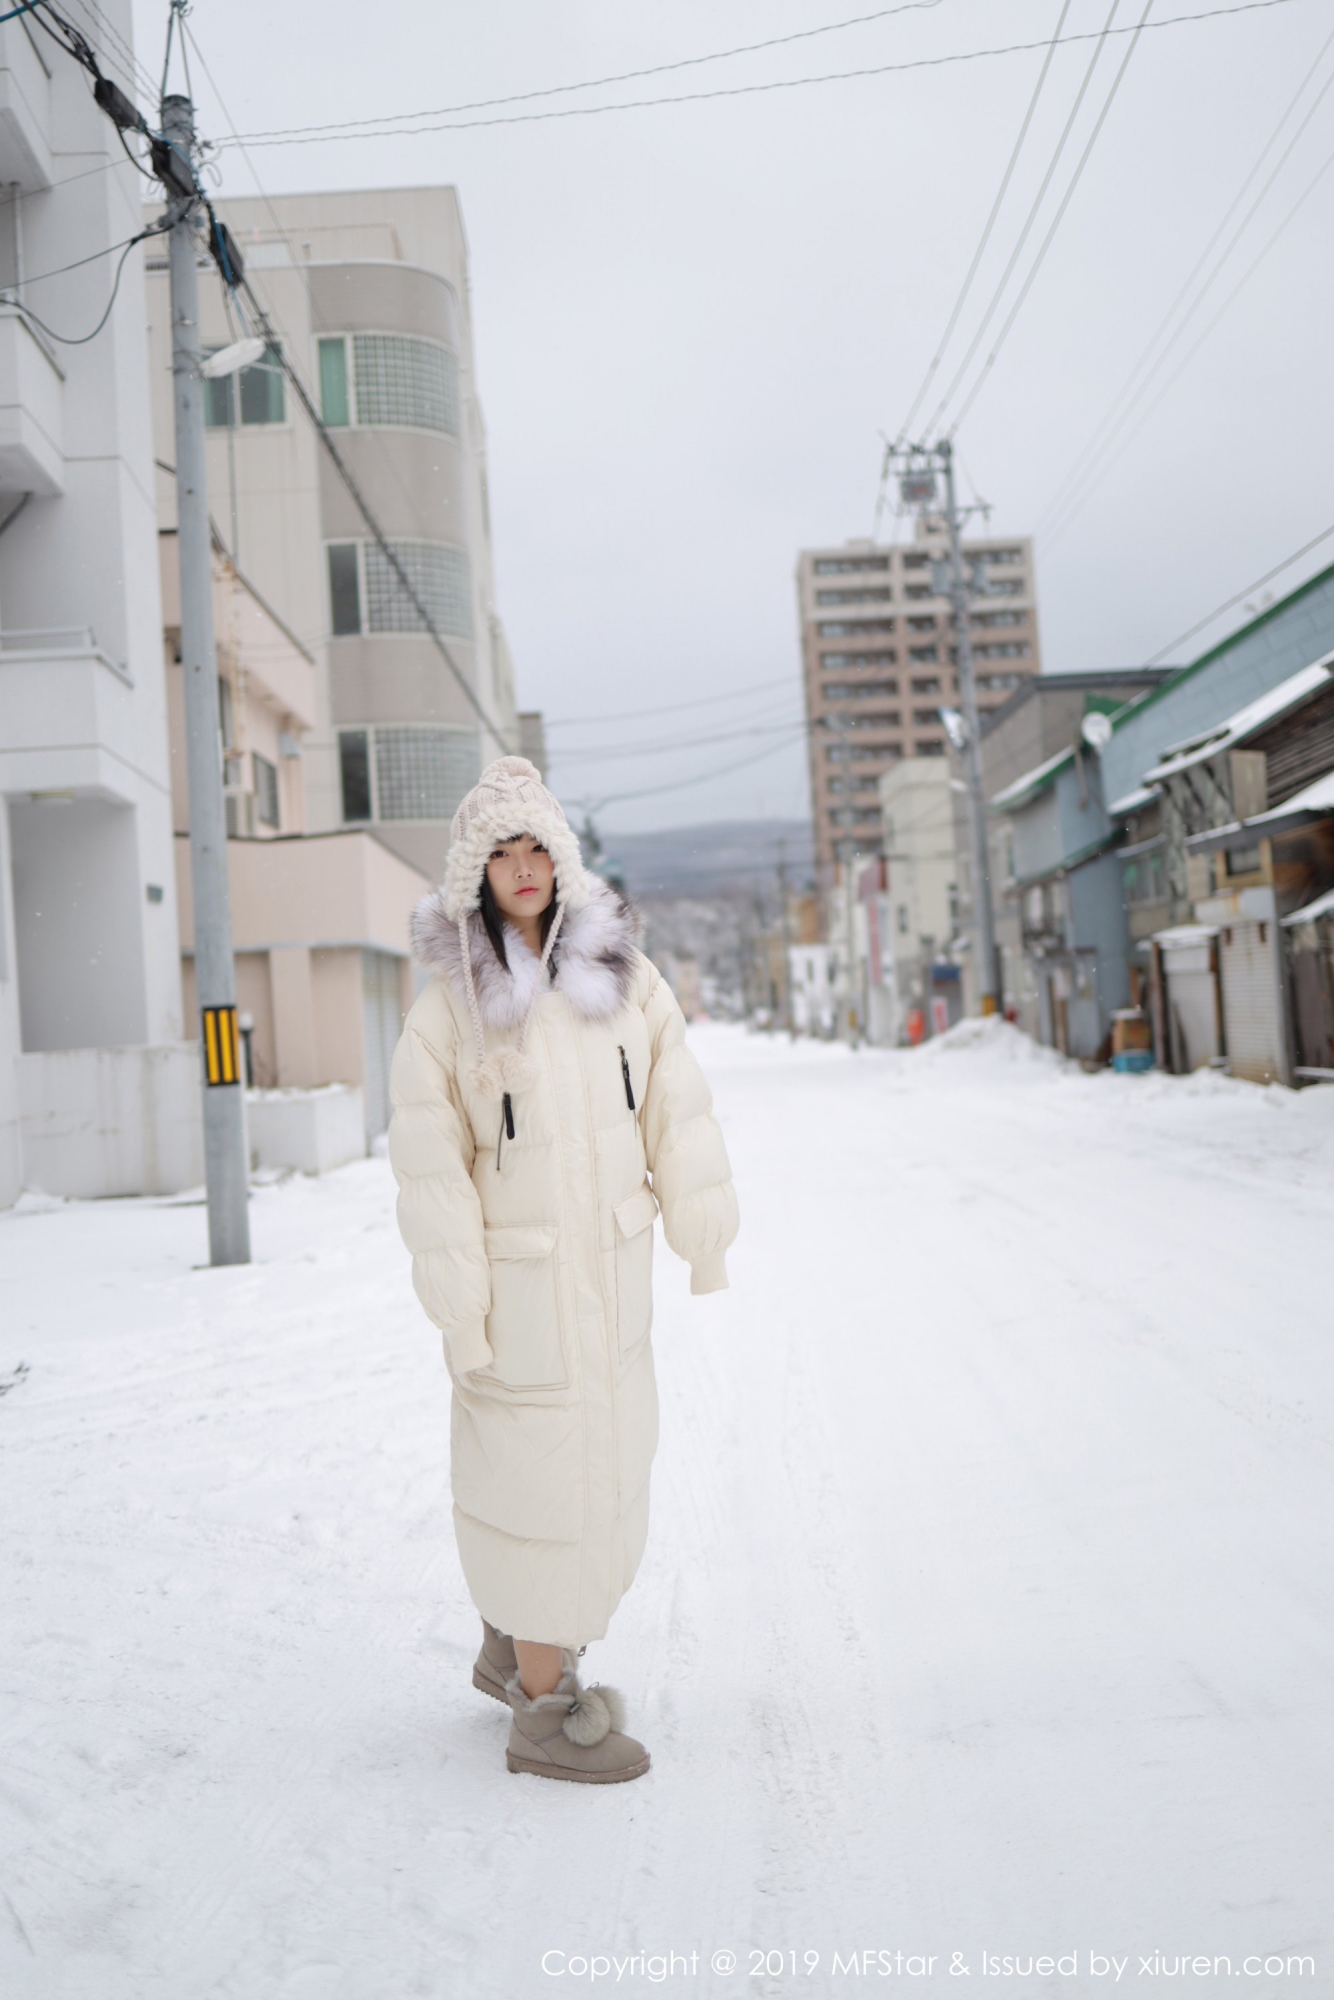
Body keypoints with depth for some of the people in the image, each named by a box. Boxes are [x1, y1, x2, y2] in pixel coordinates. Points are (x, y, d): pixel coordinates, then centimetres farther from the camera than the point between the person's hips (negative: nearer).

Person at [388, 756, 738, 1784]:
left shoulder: (623, 976, 1)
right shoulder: (448, 1008, -10)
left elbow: (677, 1110, 3)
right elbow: (432, 1168, -10)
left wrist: (705, 1236, 4)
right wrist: (459, 1311, -12)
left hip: (614, 1267, 5)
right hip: (517, 1275, -5)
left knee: (602, 1450, 17)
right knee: (539, 1471, 1)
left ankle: (512, 1645, 39)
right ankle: (544, 1709, 17)